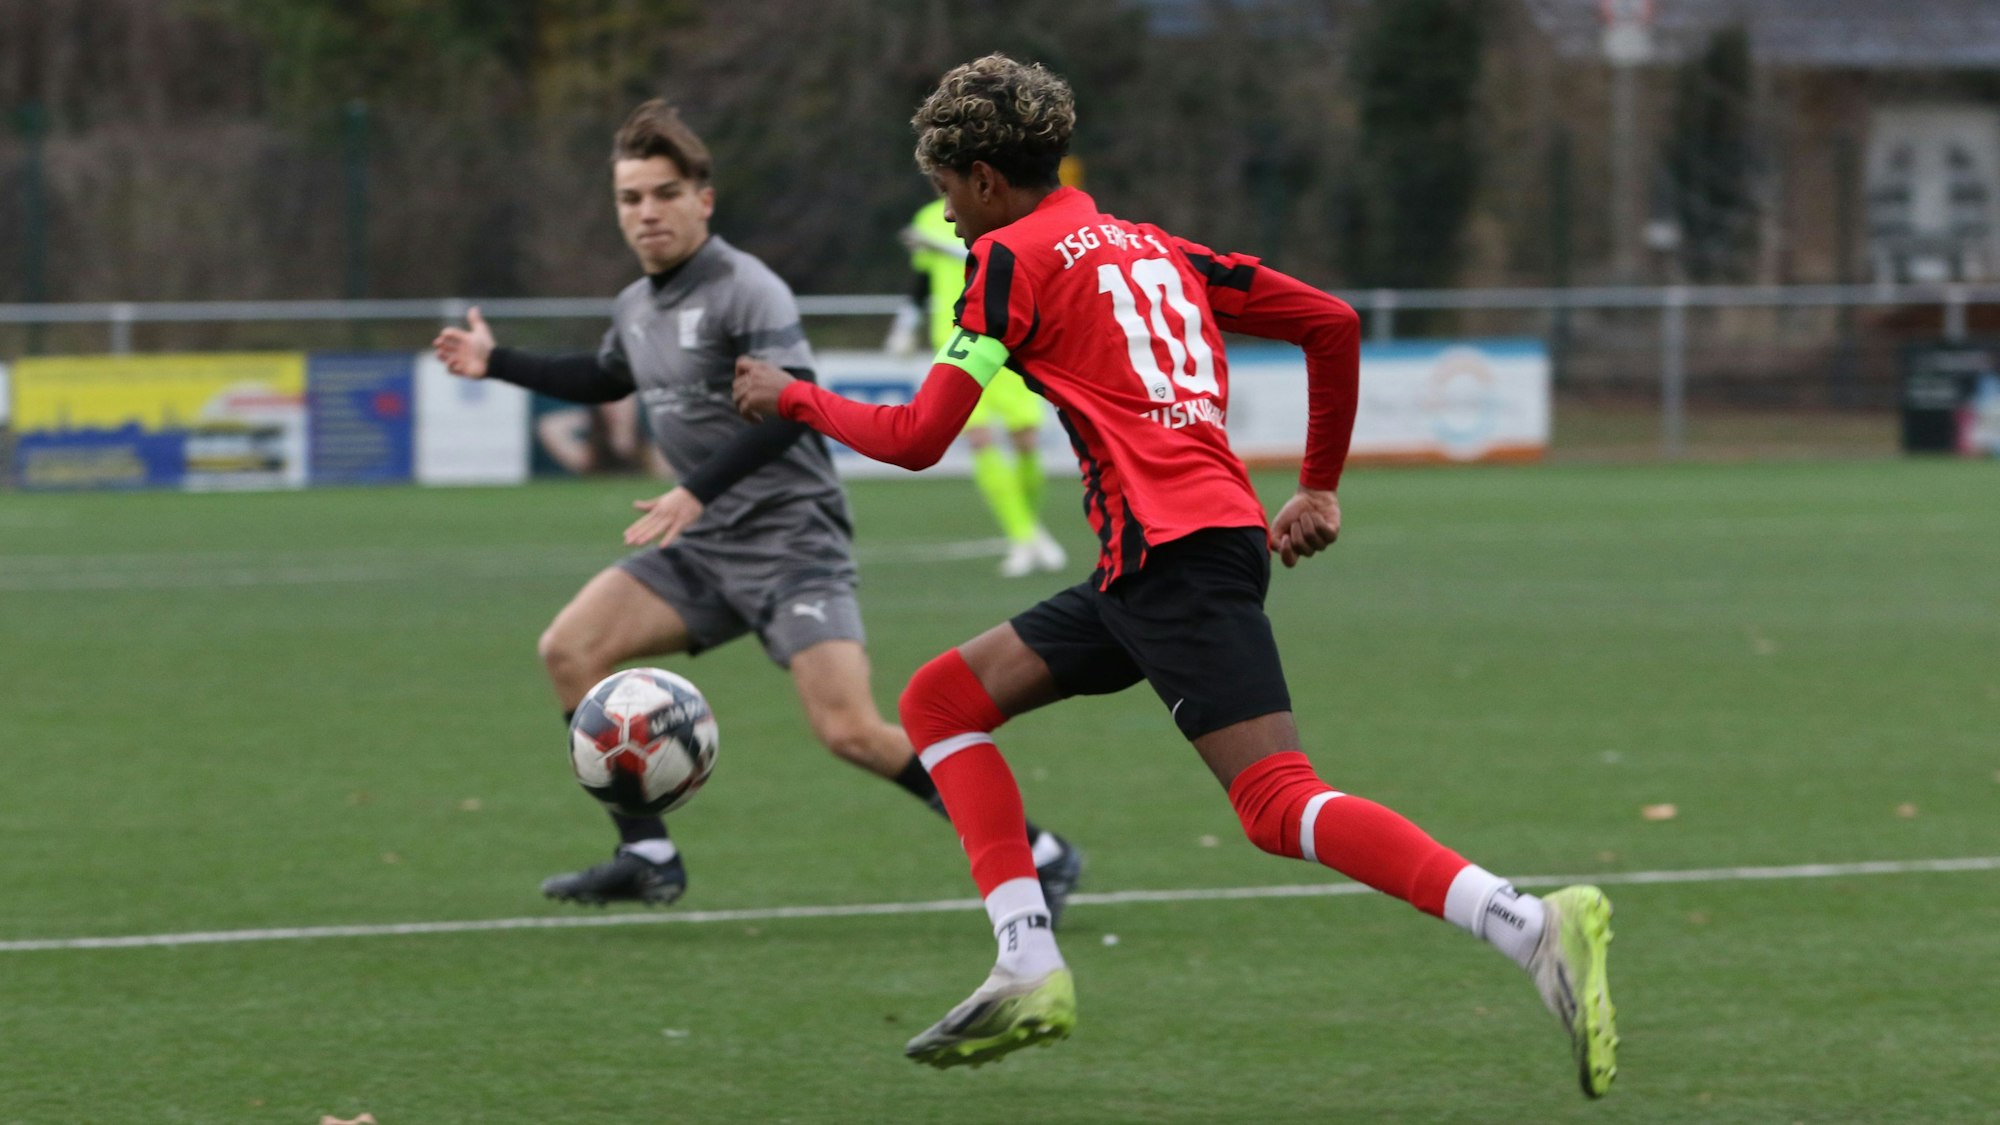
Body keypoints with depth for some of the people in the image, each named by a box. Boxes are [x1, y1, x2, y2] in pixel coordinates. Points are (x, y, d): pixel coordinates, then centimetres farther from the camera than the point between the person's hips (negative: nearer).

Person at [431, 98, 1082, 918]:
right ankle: (647, 858, 2)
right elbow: (604, 380, 35)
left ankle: (1035, 853, -8)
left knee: (849, 730, -20)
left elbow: (791, 408, -24)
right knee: (568, 648, -5)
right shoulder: (637, 306, 12)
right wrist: (496, 364, 33)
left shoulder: (745, 291, -13)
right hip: (707, 547, 8)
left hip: (790, 538, -8)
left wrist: (698, 493, -31)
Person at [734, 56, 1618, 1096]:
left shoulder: (1015, 257, 0)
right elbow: (1333, 324, 21)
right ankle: (1030, 972, 3)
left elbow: (918, 439, -1)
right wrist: (1319, 487, 28)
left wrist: (792, 398, 16)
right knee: (939, 699, 15)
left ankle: (1538, 930, -31)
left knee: (1279, 805, -17)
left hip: (1177, 554, -9)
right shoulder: (1158, 249, 23)